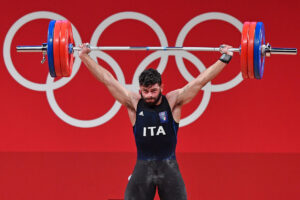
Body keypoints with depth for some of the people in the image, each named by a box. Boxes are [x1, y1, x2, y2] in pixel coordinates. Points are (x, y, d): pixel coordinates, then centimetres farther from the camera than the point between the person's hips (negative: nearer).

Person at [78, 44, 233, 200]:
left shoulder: (173, 101, -2)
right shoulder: (134, 103, 0)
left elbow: (201, 80, -2)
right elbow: (107, 79, 2)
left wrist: (224, 58, -4)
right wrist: (84, 56, 2)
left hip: (168, 168, 0)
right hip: (142, 168, 1)